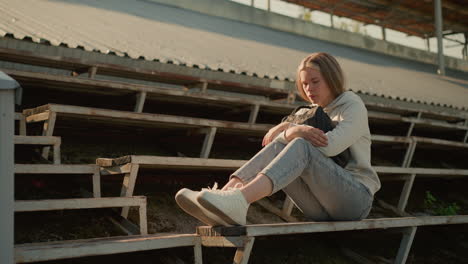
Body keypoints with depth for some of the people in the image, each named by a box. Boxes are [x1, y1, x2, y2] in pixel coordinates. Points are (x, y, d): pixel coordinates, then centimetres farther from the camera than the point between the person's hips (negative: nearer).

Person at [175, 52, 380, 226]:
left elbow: (331, 145, -17)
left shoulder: (353, 105, 3)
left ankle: (238, 202, -55)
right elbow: (270, 139, 7)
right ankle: (228, 191, -40)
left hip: (357, 198, -6)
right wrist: (293, 131, -14)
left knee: (301, 147, -31)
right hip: (321, 208, 6)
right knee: (277, 148, -17)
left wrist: (290, 132, -7)